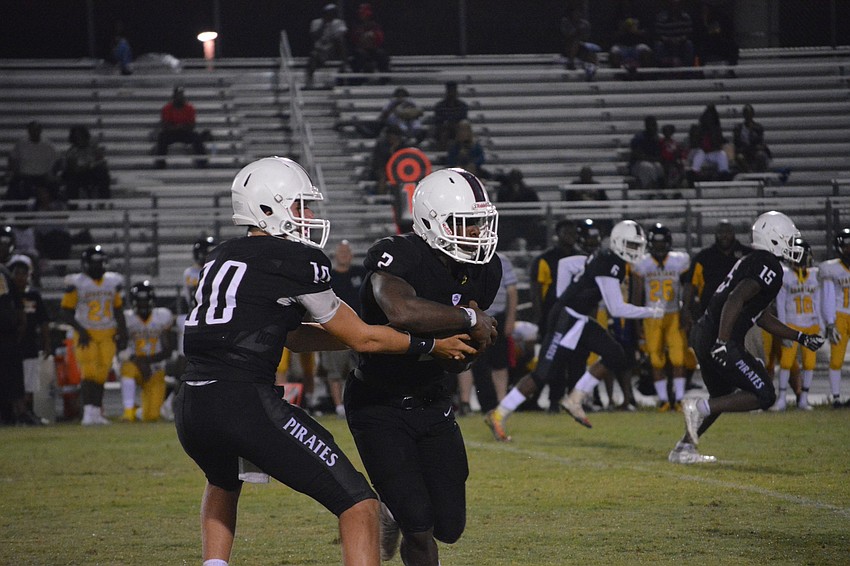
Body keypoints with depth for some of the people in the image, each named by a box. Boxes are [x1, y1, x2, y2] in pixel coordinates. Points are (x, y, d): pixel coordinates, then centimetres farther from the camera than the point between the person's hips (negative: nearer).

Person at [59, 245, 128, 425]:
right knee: (89, 373, -14)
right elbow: (65, 313, -4)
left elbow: (118, 311, 15)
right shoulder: (76, 283, -5)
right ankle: (88, 412, -18)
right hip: (86, 335, -4)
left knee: (101, 375, 2)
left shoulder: (113, 282, 8)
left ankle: (97, 412, 8)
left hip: (108, 336, 4)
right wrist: (80, 330, -14)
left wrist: (122, 334, 7)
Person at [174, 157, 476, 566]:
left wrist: (370, 334, 30)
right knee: (359, 507, -2)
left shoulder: (221, 258, 21)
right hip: (246, 405, -8)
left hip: (190, 409, 8)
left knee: (223, 483, 41)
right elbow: (360, 339, 7)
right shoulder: (296, 261, -1)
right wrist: (431, 346, 19)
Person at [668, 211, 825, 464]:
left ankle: (684, 449, 24)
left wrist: (801, 337, 29)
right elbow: (735, 300, -25)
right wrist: (722, 343, -29)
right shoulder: (769, 267, -11)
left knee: (722, 398, 25)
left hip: (703, 333, 10)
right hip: (718, 339, -10)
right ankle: (698, 408, -10)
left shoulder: (751, 263, 21)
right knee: (764, 395, -4)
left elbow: (762, 317, 28)